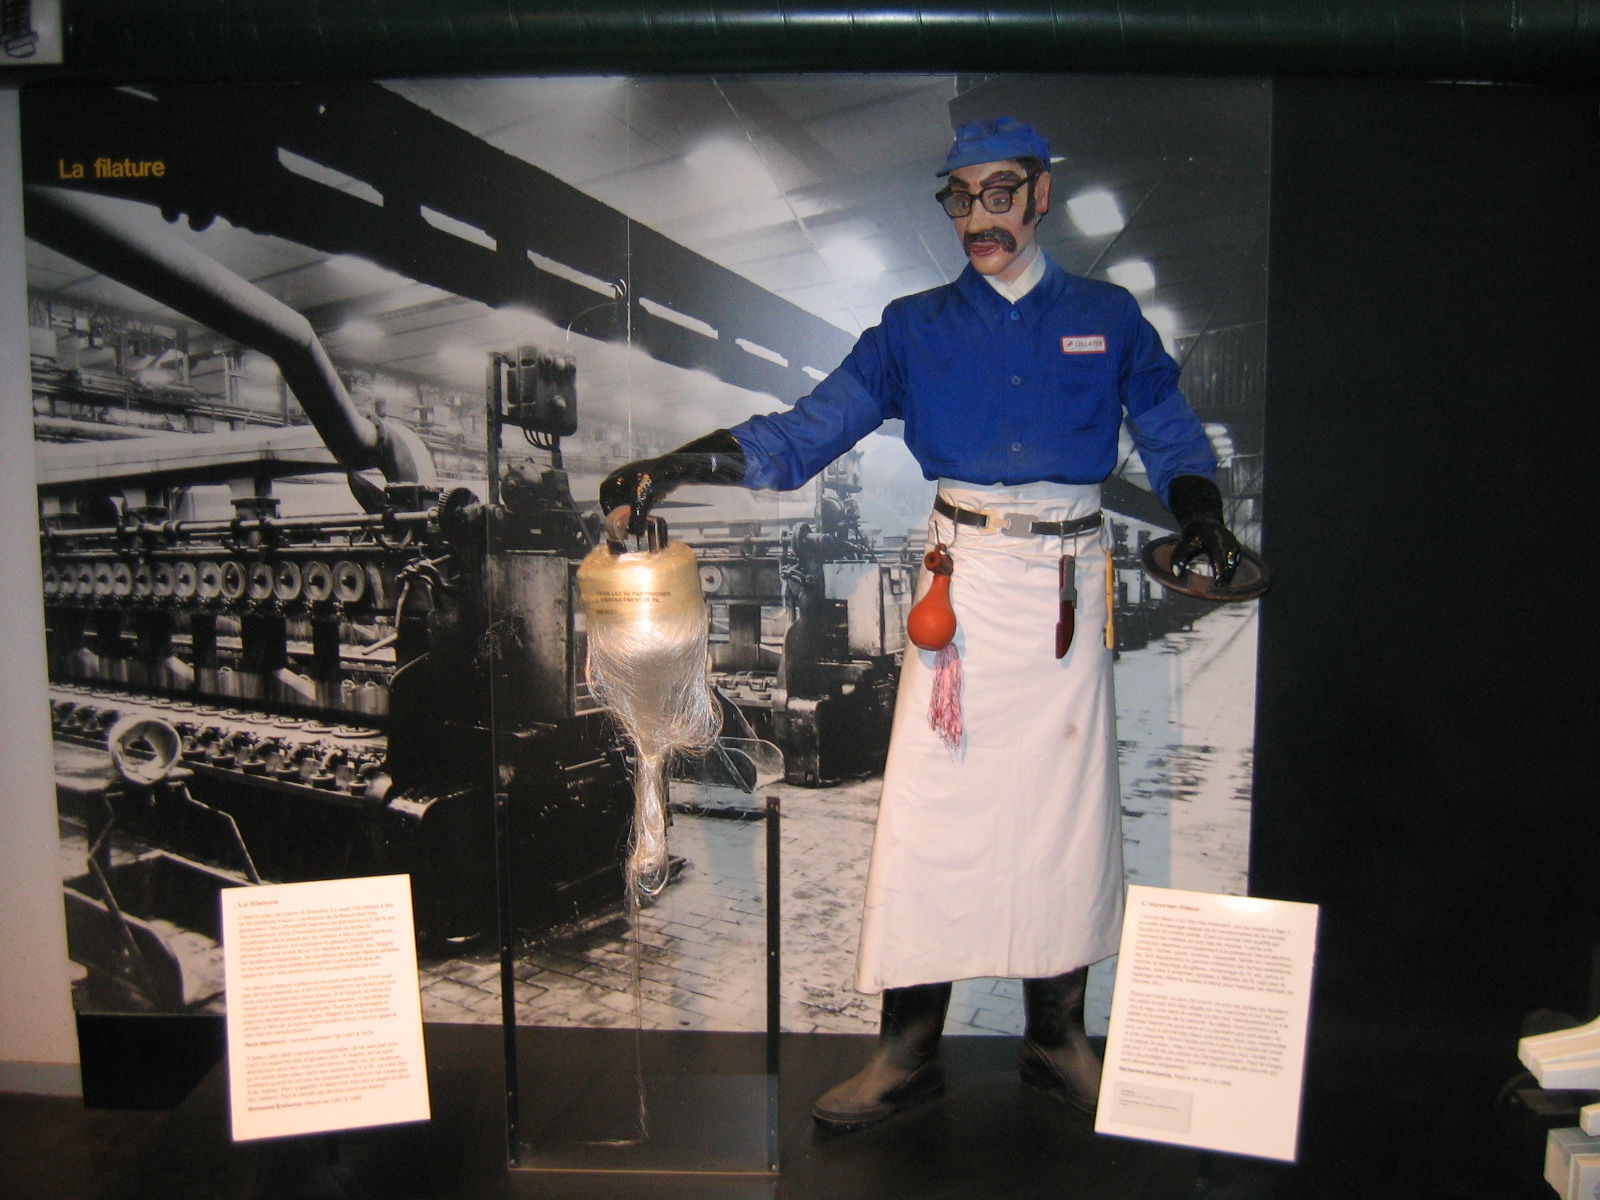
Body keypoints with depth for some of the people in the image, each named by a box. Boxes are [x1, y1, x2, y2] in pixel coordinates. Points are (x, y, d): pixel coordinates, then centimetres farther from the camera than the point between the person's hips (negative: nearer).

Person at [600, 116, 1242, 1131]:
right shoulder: (916, 330, 5)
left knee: (1067, 810, 5)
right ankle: (910, 1053, 7)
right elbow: (808, 432, -4)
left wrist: (1201, 516, -14)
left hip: (1069, 591, 1)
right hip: (963, 587, 0)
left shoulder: (1109, 320, 8)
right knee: (927, 812, -5)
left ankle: (1058, 1039, 21)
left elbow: (1173, 439, 8)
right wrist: (682, 464, -19)